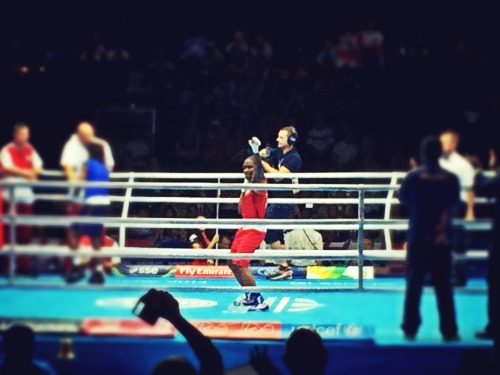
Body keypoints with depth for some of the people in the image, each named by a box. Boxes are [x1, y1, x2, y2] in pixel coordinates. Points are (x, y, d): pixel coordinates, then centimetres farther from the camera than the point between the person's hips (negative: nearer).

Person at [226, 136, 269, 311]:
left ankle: (260, 301, -15)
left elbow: (260, 171, -40)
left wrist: (256, 151, -53)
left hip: (255, 229, -10)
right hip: (245, 227, 10)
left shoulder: (259, 184, -16)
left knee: (240, 264, -18)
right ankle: (250, 295, 29)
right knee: (232, 262, 15)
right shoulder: (247, 183, 10)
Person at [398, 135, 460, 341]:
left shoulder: (413, 177, -9)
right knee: (444, 288, 7)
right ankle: (449, 331, 7)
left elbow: (403, 199, 5)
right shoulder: (451, 179, -6)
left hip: (417, 239, 0)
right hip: (441, 240, 0)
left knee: (414, 286, 8)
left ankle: (410, 329, 10)